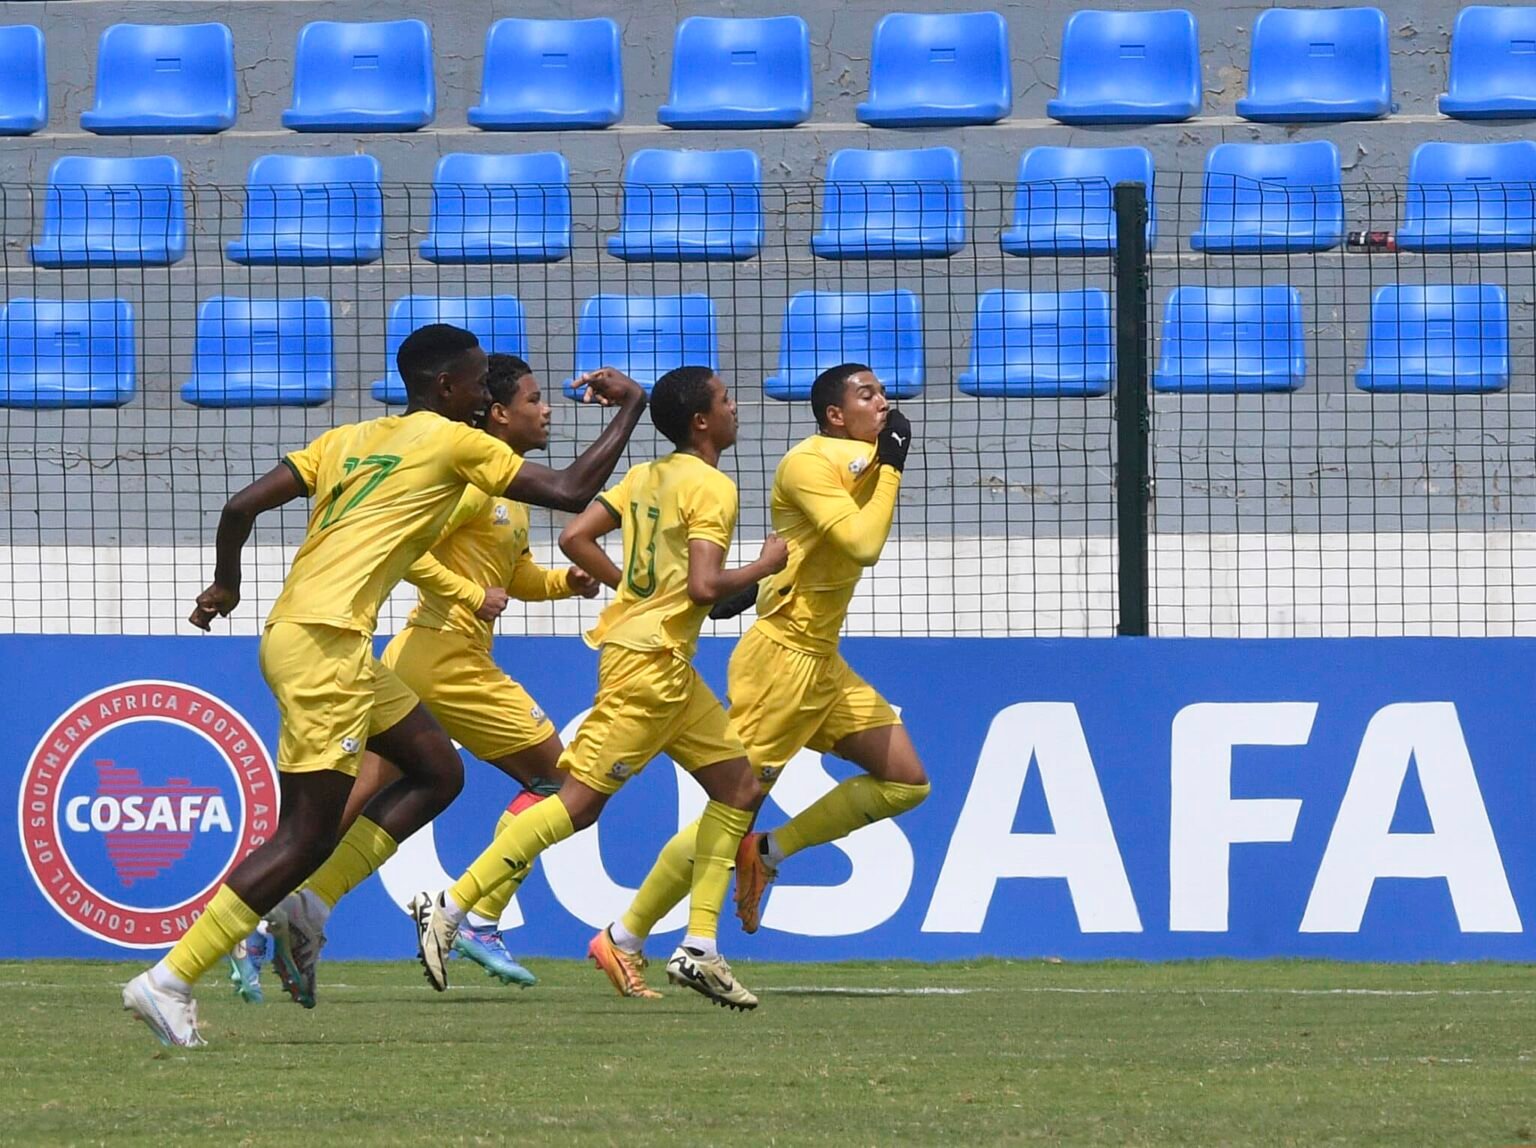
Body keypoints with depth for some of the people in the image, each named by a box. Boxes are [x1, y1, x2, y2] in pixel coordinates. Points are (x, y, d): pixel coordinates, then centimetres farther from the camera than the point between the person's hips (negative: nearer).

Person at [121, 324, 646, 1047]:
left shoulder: (347, 440, 19)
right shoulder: (453, 443, 0)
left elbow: (242, 507, 12)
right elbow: (571, 492, -2)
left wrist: (226, 587, 29)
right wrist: (629, 407, 11)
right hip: (325, 640, -9)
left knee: (437, 771, 16)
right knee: (306, 836, -8)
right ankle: (169, 982, -11)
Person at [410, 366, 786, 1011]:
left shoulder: (646, 477, 13)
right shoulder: (711, 488, -12)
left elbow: (575, 537, 10)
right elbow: (704, 585, -23)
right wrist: (764, 567, -6)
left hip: (668, 667, 10)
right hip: (649, 660, -10)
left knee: (740, 786, 12)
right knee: (581, 800, -10)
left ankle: (699, 950, 9)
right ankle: (450, 909, -11)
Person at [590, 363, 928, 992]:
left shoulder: (860, 463, 13)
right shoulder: (810, 463, -15)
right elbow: (863, 545, -26)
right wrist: (889, 465, -18)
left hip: (822, 661, 9)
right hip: (782, 657, -9)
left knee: (906, 781, 3)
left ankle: (766, 853, 8)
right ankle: (624, 941, -1)